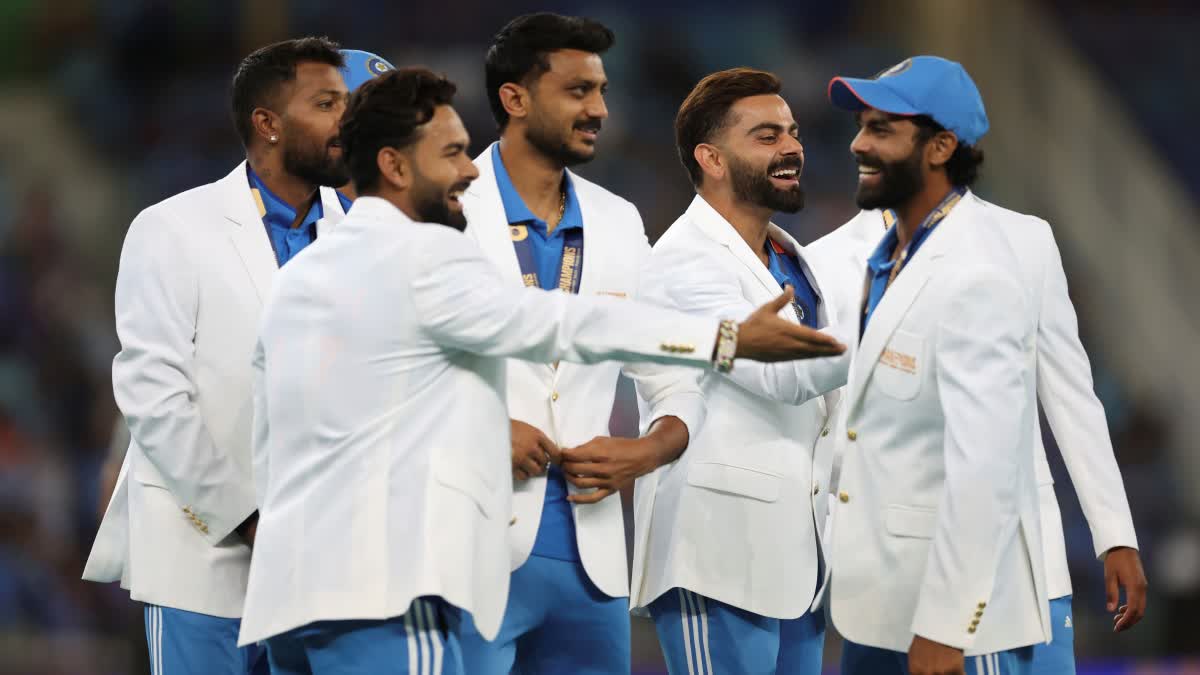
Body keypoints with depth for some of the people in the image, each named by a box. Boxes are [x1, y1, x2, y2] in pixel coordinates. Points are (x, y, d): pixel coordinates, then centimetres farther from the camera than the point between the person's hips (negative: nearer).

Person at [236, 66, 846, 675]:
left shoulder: (298, 279, 19)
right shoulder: (425, 256, -7)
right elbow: (561, 324, -15)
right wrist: (731, 340, -16)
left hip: (292, 591, 9)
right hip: (378, 592, -9)